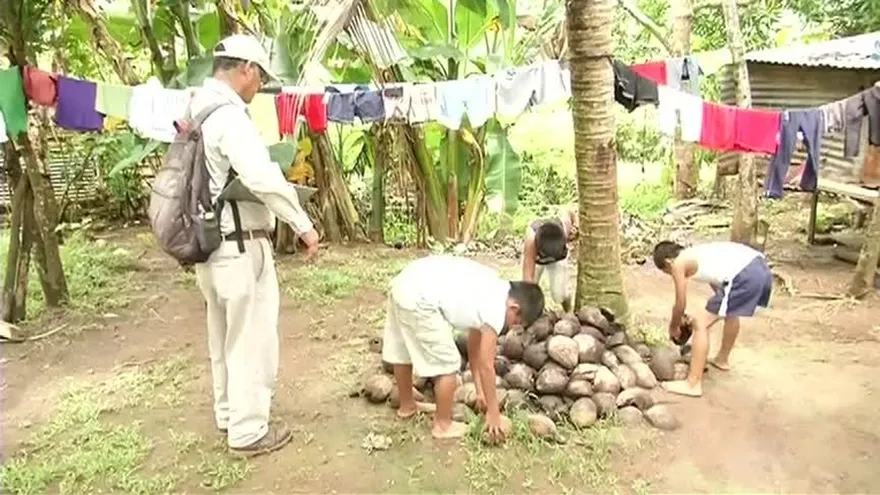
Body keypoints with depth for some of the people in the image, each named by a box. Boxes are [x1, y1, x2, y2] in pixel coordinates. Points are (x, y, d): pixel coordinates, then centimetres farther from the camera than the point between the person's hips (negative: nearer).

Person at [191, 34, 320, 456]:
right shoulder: (227, 114, -19)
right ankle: (249, 431, 17)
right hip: (239, 246, -9)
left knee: (224, 335, 21)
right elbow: (264, 179, -30)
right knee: (251, 337, 4)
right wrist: (303, 226, -21)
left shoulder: (196, 110, 10)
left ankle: (228, 414, 38)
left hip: (207, 241, 10)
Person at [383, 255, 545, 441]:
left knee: (402, 353, 27)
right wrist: (493, 412, 8)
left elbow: (474, 347, 25)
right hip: (418, 298, -10)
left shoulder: (492, 290, 19)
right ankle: (443, 425, 20)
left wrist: (480, 391, 29)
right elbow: (486, 366, -2)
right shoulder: (495, 309, -7)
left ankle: (407, 406, 48)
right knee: (447, 364, 4)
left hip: (404, 283, 10)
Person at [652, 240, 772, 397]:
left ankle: (693, 384, 1)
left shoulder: (679, 263, 8)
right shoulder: (697, 253, 31)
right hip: (761, 267, 9)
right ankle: (722, 359, 53)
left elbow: (680, 305, 15)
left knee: (701, 324, 0)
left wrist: (673, 327, 34)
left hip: (744, 276, -9)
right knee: (731, 311, 34)